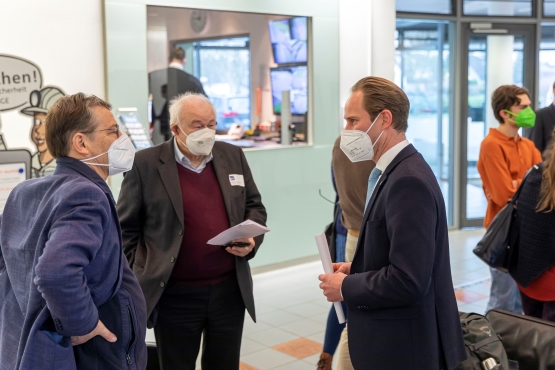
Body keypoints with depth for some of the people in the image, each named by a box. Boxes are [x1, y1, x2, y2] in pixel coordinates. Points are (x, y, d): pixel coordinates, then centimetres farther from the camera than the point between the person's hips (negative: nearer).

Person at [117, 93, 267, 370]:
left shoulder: (233, 156, 5)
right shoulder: (145, 164, -7)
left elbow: (255, 207, 12)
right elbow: (126, 229, -2)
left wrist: (252, 239, -7)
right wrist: (137, 281, -5)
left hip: (229, 290, 4)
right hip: (174, 295, -3)